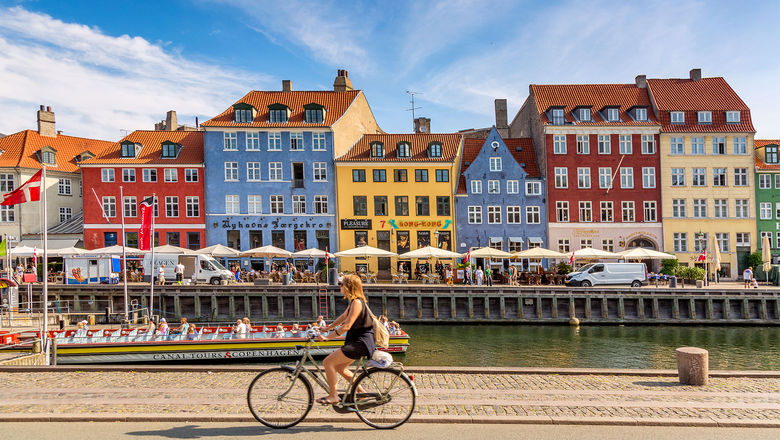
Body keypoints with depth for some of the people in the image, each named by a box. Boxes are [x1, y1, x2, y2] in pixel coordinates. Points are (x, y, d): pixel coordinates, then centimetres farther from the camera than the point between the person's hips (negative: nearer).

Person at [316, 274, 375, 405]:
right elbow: (343, 317, 25)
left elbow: (347, 326, -24)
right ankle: (361, 393, 25)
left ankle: (333, 396, -2)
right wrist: (326, 328, 25)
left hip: (361, 343, -10)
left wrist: (327, 337, -20)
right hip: (357, 341, 10)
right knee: (339, 367, 19)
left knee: (328, 362, -11)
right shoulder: (354, 302, 13)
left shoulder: (357, 303, -19)